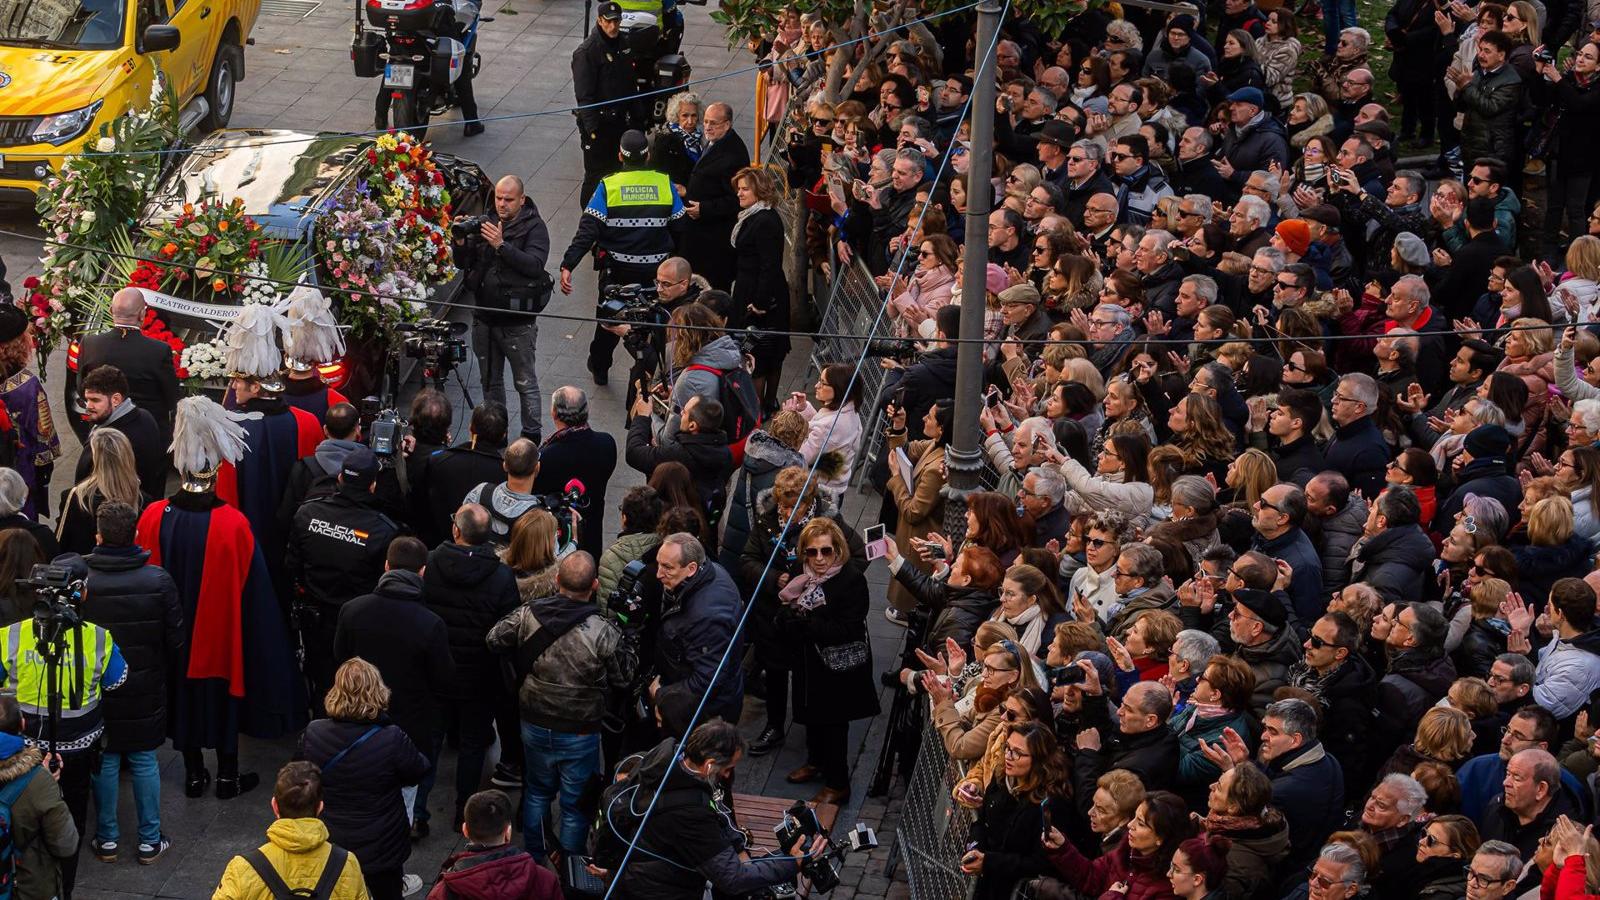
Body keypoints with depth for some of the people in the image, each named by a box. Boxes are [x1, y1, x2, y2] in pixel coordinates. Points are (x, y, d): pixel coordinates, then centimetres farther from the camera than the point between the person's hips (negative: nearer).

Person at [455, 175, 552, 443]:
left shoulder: (534, 227, -8)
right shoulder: (485, 222, 7)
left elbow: (535, 265, -23)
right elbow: (463, 264, 8)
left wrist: (502, 245, -30)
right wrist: (461, 243, -13)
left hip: (517, 322, -5)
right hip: (484, 317, 5)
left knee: (525, 382, 3)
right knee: (490, 381, 16)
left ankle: (532, 435, 11)